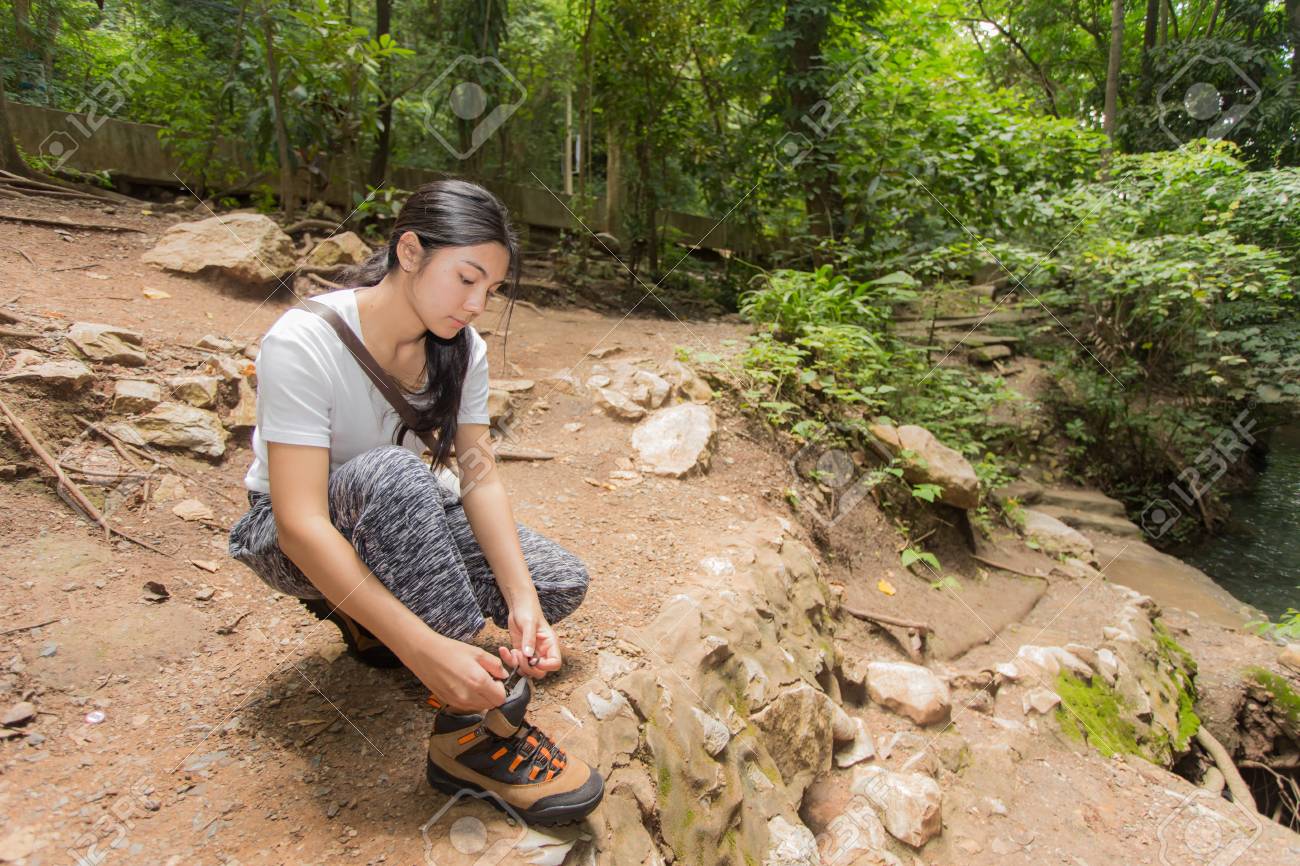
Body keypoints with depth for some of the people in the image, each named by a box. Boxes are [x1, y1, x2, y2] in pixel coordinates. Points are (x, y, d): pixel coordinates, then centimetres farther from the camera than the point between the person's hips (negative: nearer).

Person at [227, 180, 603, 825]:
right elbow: (301, 524, -35)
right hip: (293, 541, -5)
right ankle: (472, 729, -31)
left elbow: (479, 477, -14)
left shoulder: (460, 348, -10)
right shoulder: (304, 343, -29)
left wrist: (522, 600, -29)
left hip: (396, 517, 6)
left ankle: (364, 613, 7)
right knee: (393, 475, -39)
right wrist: (425, 649, -44)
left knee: (559, 584, -11)